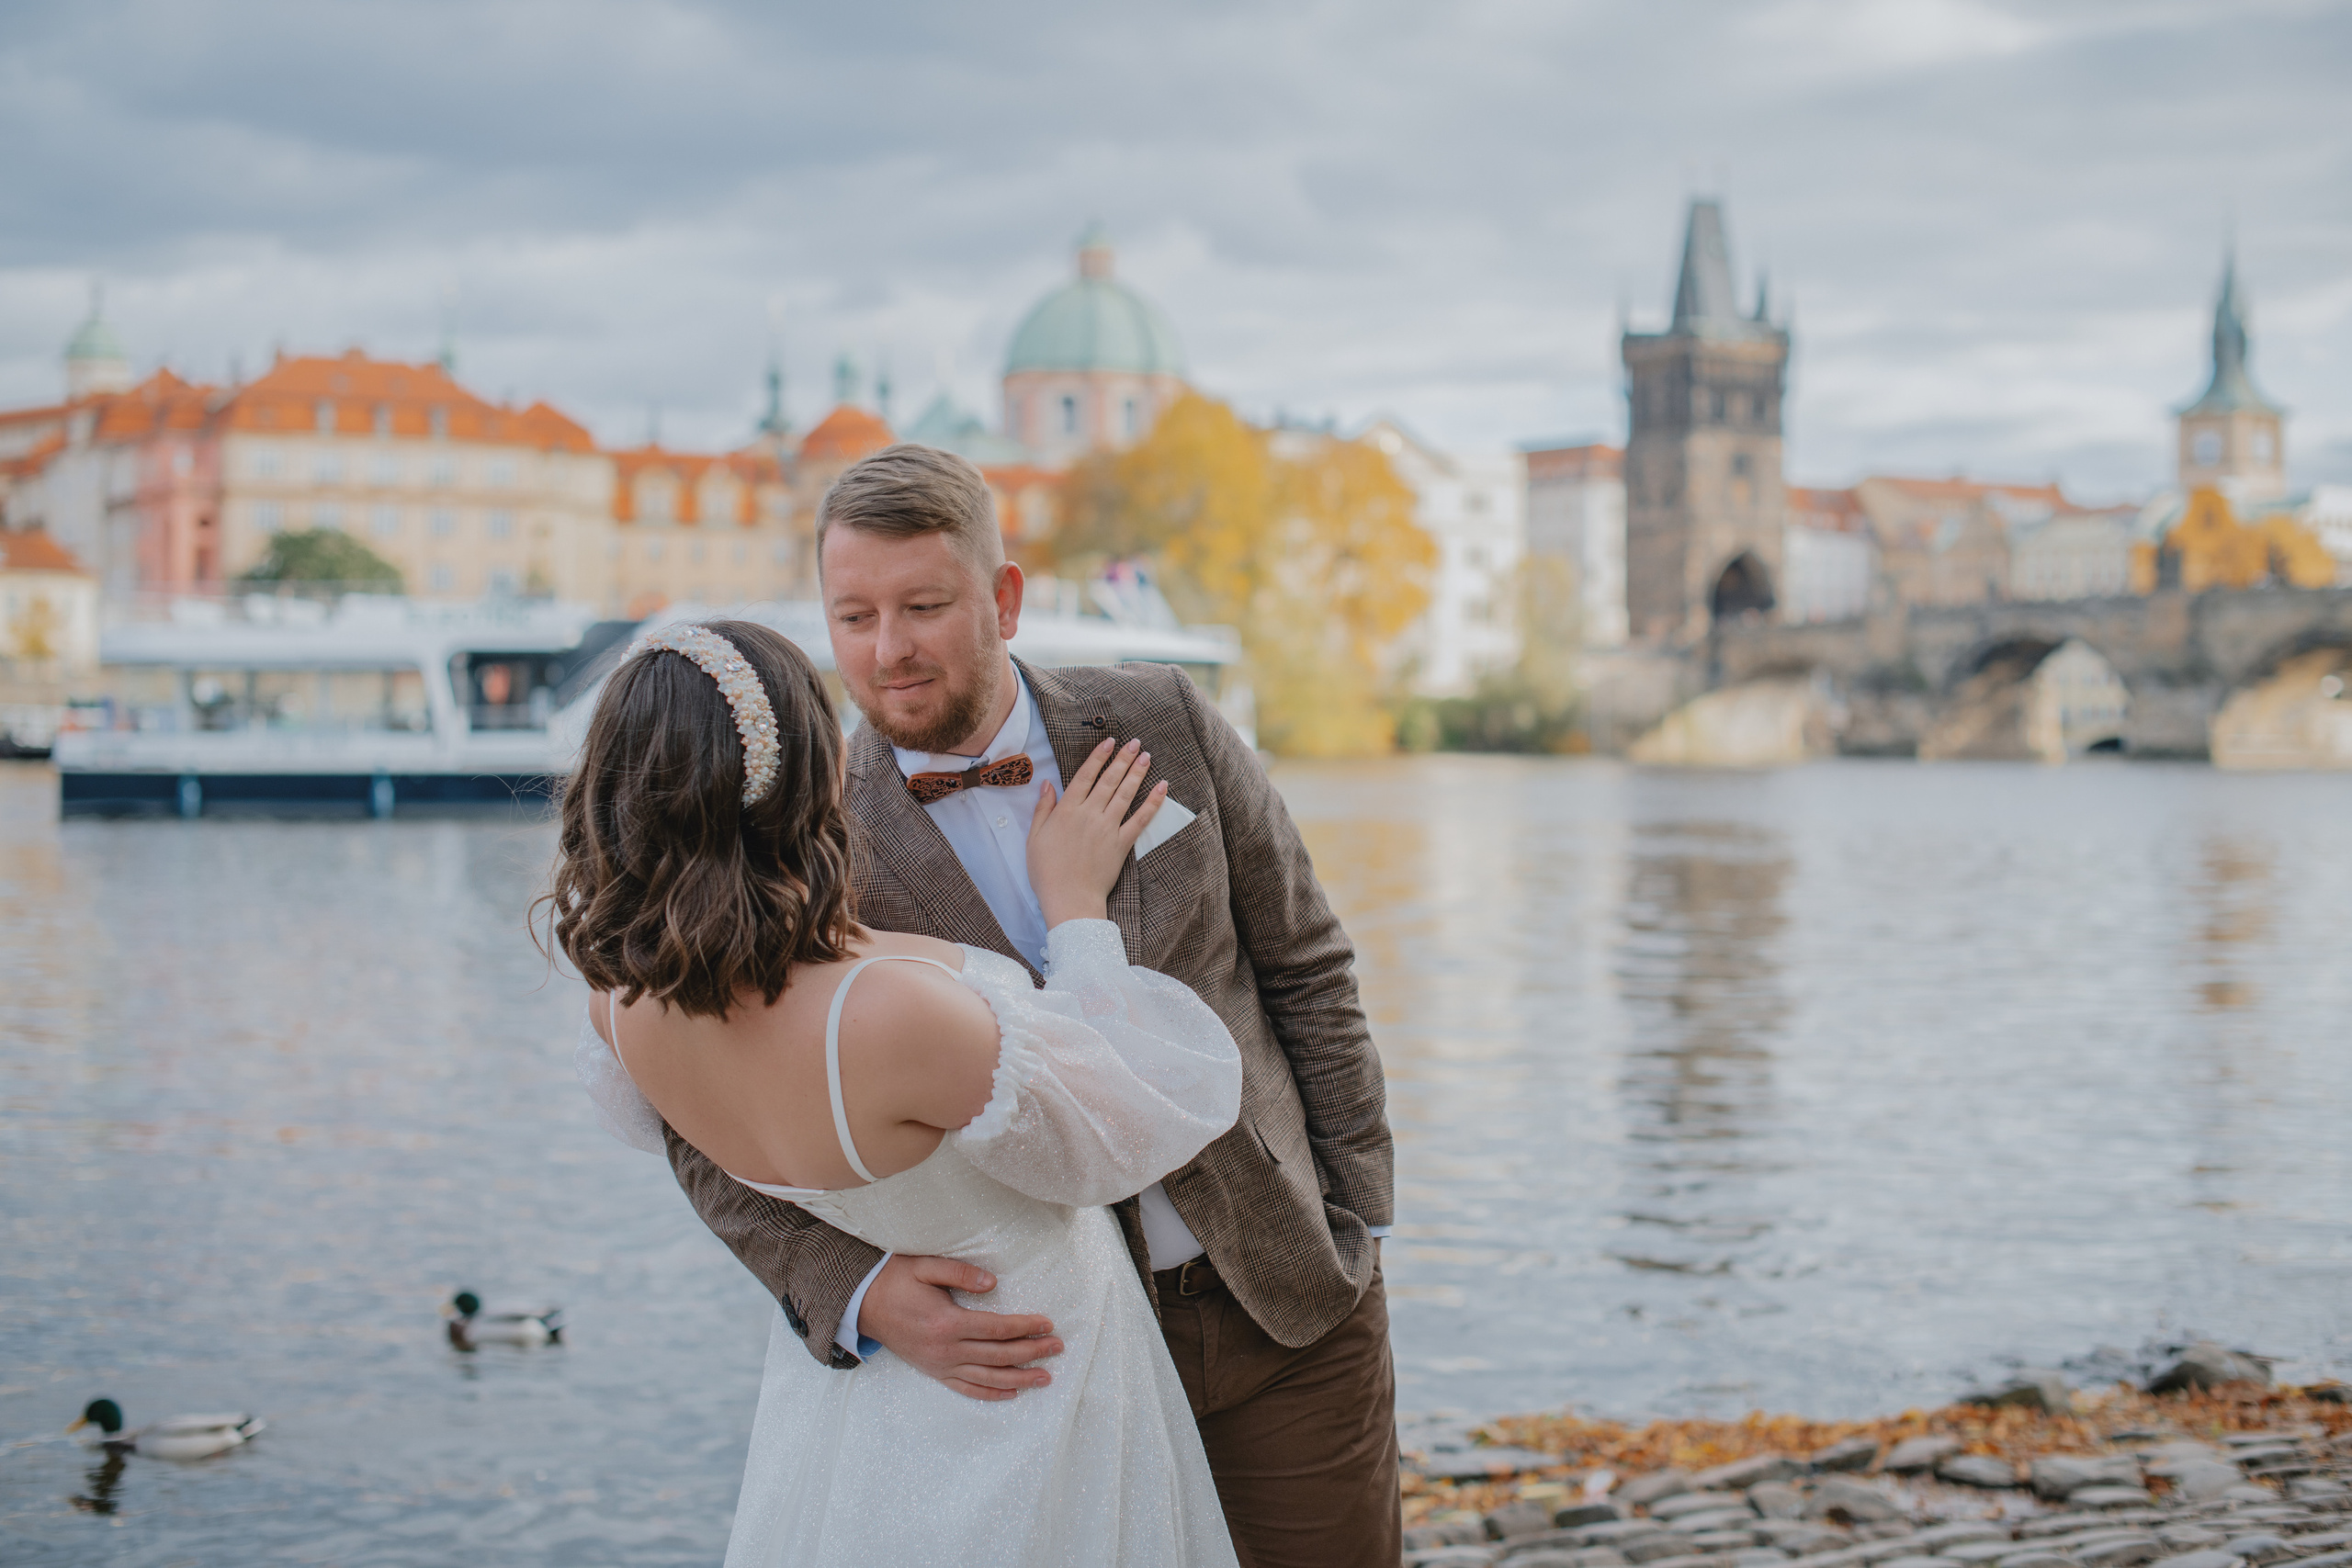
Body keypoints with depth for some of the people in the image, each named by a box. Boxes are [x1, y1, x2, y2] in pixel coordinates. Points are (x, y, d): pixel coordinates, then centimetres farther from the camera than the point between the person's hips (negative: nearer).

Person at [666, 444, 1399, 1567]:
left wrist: (1357, 1217, 3)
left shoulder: (1161, 726, -4)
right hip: (1055, 1353, -1)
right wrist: (861, 1294, -24)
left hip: (1286, 1306, 2)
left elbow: (1303, 968, 5)